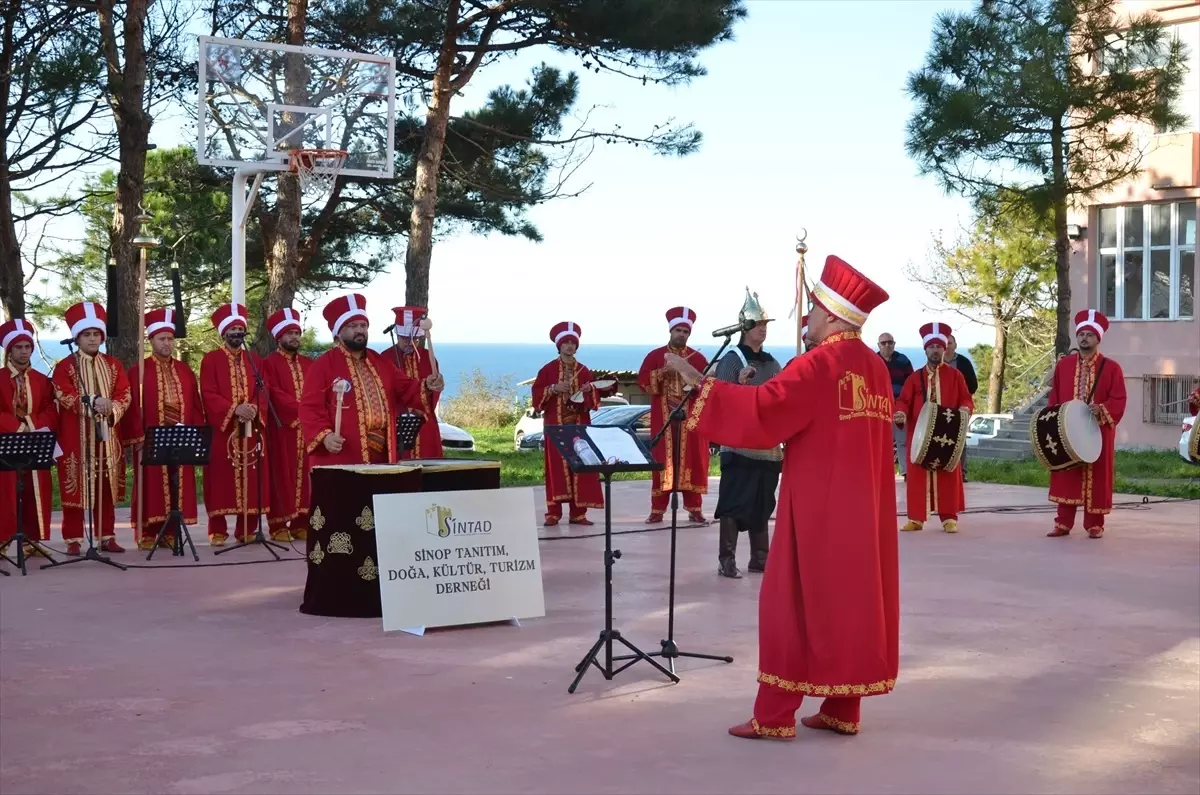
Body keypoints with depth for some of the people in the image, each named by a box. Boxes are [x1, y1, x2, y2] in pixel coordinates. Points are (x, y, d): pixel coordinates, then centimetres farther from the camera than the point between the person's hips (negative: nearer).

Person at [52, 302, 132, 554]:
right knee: (76, 486, -3)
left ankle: (107, 537, 12)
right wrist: (92, 402, -23)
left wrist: (111, 408, -16)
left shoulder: (113, 364, 12)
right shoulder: (65, 367, 1)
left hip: (107, 434, 3)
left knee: (106, 487, 5)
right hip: (76, 437, -3)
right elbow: (64, 397, -11)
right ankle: (73, 540, 1)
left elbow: (125, 394, 4)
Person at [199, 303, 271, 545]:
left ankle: (247, 529, 8)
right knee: (221, 480, -4)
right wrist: (234, 409, -19)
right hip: (222, 428, -4)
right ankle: (218, 530, 1)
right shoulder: (210, 360, 1)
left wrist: (255, 409, -13)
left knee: (251, 479, 2)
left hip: (251, 429, 4)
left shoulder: (254, 360, 14)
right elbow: (208, 394, -8)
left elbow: (262, 392, 9)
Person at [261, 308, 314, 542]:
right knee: (282, 476, -4)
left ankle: (302, 523, 8)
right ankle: (279, 525, -2)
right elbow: (273, 394, -12)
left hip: (307, 429, 5)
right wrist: (300, 408, -20)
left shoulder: (309, 364, 16)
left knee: (304, 475, 4)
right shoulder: (270, 363, -1)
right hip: (282, 428, -5)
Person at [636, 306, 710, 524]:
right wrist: (664, 372, -15)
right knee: (662, 461, -2)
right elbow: (643, 382, -3)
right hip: (663, 418, -1)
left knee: (692, 461, -1)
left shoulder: (698, 358, 9)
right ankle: (657, 509, 2)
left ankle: (694, 508, 4)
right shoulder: (655, 356, 6)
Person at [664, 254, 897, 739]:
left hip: (819, 509, -8)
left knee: (795, 603, -1)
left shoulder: (819, 364, -15)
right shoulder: (875, 367, 10)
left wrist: (699, 383, -15)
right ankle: (842, 709, 15)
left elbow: (760, 411, -22)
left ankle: (775, 716, 2)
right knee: (852, 601, 10)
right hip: (862, 508, 8)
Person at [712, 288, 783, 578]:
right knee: (733, 504, -5)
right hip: (738, 444, -6)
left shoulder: (772, 364, 12)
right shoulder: (731, 361, -5)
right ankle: (726, 560, -1)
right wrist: (739, 383, -27)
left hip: (768, 445, 6)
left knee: (762, 504, 12)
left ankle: (760, 557, 20)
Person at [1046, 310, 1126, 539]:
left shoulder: (1111, 368, -1)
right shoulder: (1063, 364, 8)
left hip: (1098, 432, -2)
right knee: (1066, 476, 2)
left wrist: (1101, 410, -22)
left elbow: (1119, 400, -4)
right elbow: (1054, 397, 10)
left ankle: (1095, 525, 9)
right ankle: (1063, 523, 6)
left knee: (1096, 478, 2)